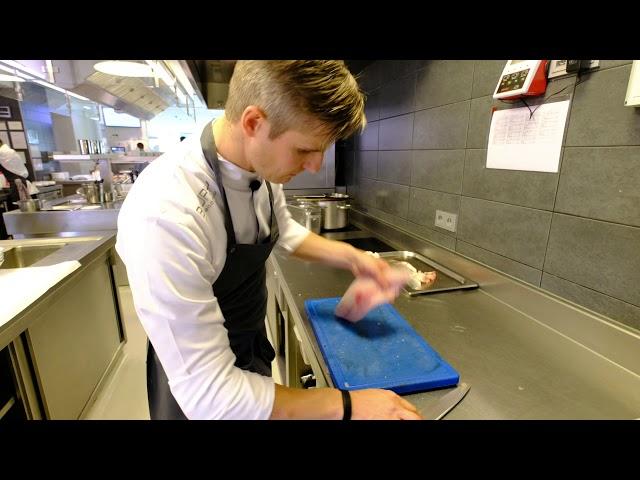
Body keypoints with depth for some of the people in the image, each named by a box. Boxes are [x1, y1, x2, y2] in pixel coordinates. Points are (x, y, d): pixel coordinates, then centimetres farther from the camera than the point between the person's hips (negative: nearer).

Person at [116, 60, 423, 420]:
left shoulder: (260, 162, -15)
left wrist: (350, 257, -7)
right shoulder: (165, 215, -38)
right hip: (199, 394, -5)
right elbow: (210, 394, -32)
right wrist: (345, 404, -28)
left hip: (253, 344, 6)